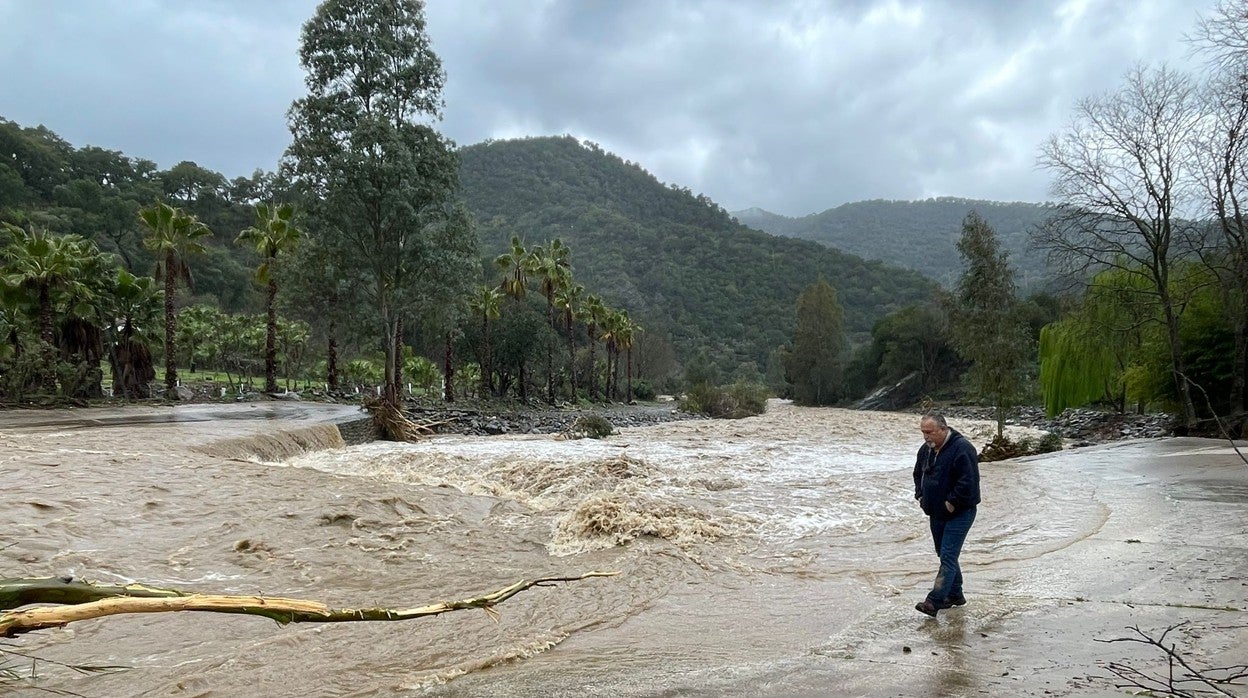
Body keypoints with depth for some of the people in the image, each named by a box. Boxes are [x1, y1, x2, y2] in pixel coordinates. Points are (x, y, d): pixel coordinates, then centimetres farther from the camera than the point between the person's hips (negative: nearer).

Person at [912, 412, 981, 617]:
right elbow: (918, 474, 23)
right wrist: (920, 495, 9)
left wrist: (952, 503, -21)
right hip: (936, 513, 9)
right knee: (945, 555, 16)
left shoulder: (962, 448, -20)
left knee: (948, 556, -11)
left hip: (959, 514, -9)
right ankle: (955, 595, 29)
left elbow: (969, 481, -27)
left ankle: (934, 601, -15)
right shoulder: (926, 449, 7)